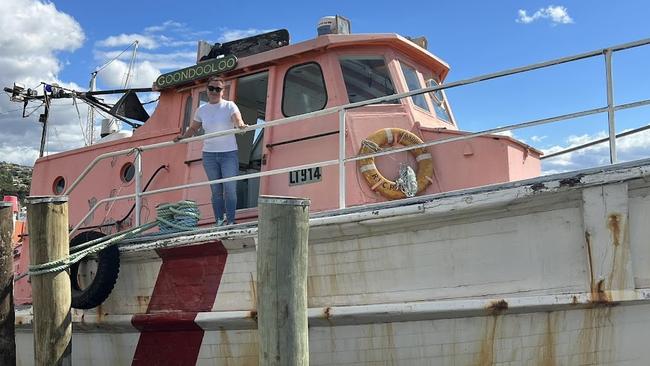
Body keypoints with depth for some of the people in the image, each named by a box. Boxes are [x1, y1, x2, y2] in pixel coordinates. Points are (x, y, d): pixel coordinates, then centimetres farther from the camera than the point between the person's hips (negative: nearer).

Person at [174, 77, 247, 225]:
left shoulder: (229, 106, -3)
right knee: (216, 191, 8)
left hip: (229, 153, -3)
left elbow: (238, 119, -20)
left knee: (230, 189, -5)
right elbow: (193, 128, 17)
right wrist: (182, 136, -1)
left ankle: (230, 221, 1)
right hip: (209, 154, 3)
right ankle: (219, 221, 14)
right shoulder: (201, 110, 7)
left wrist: (240, 124, -43)